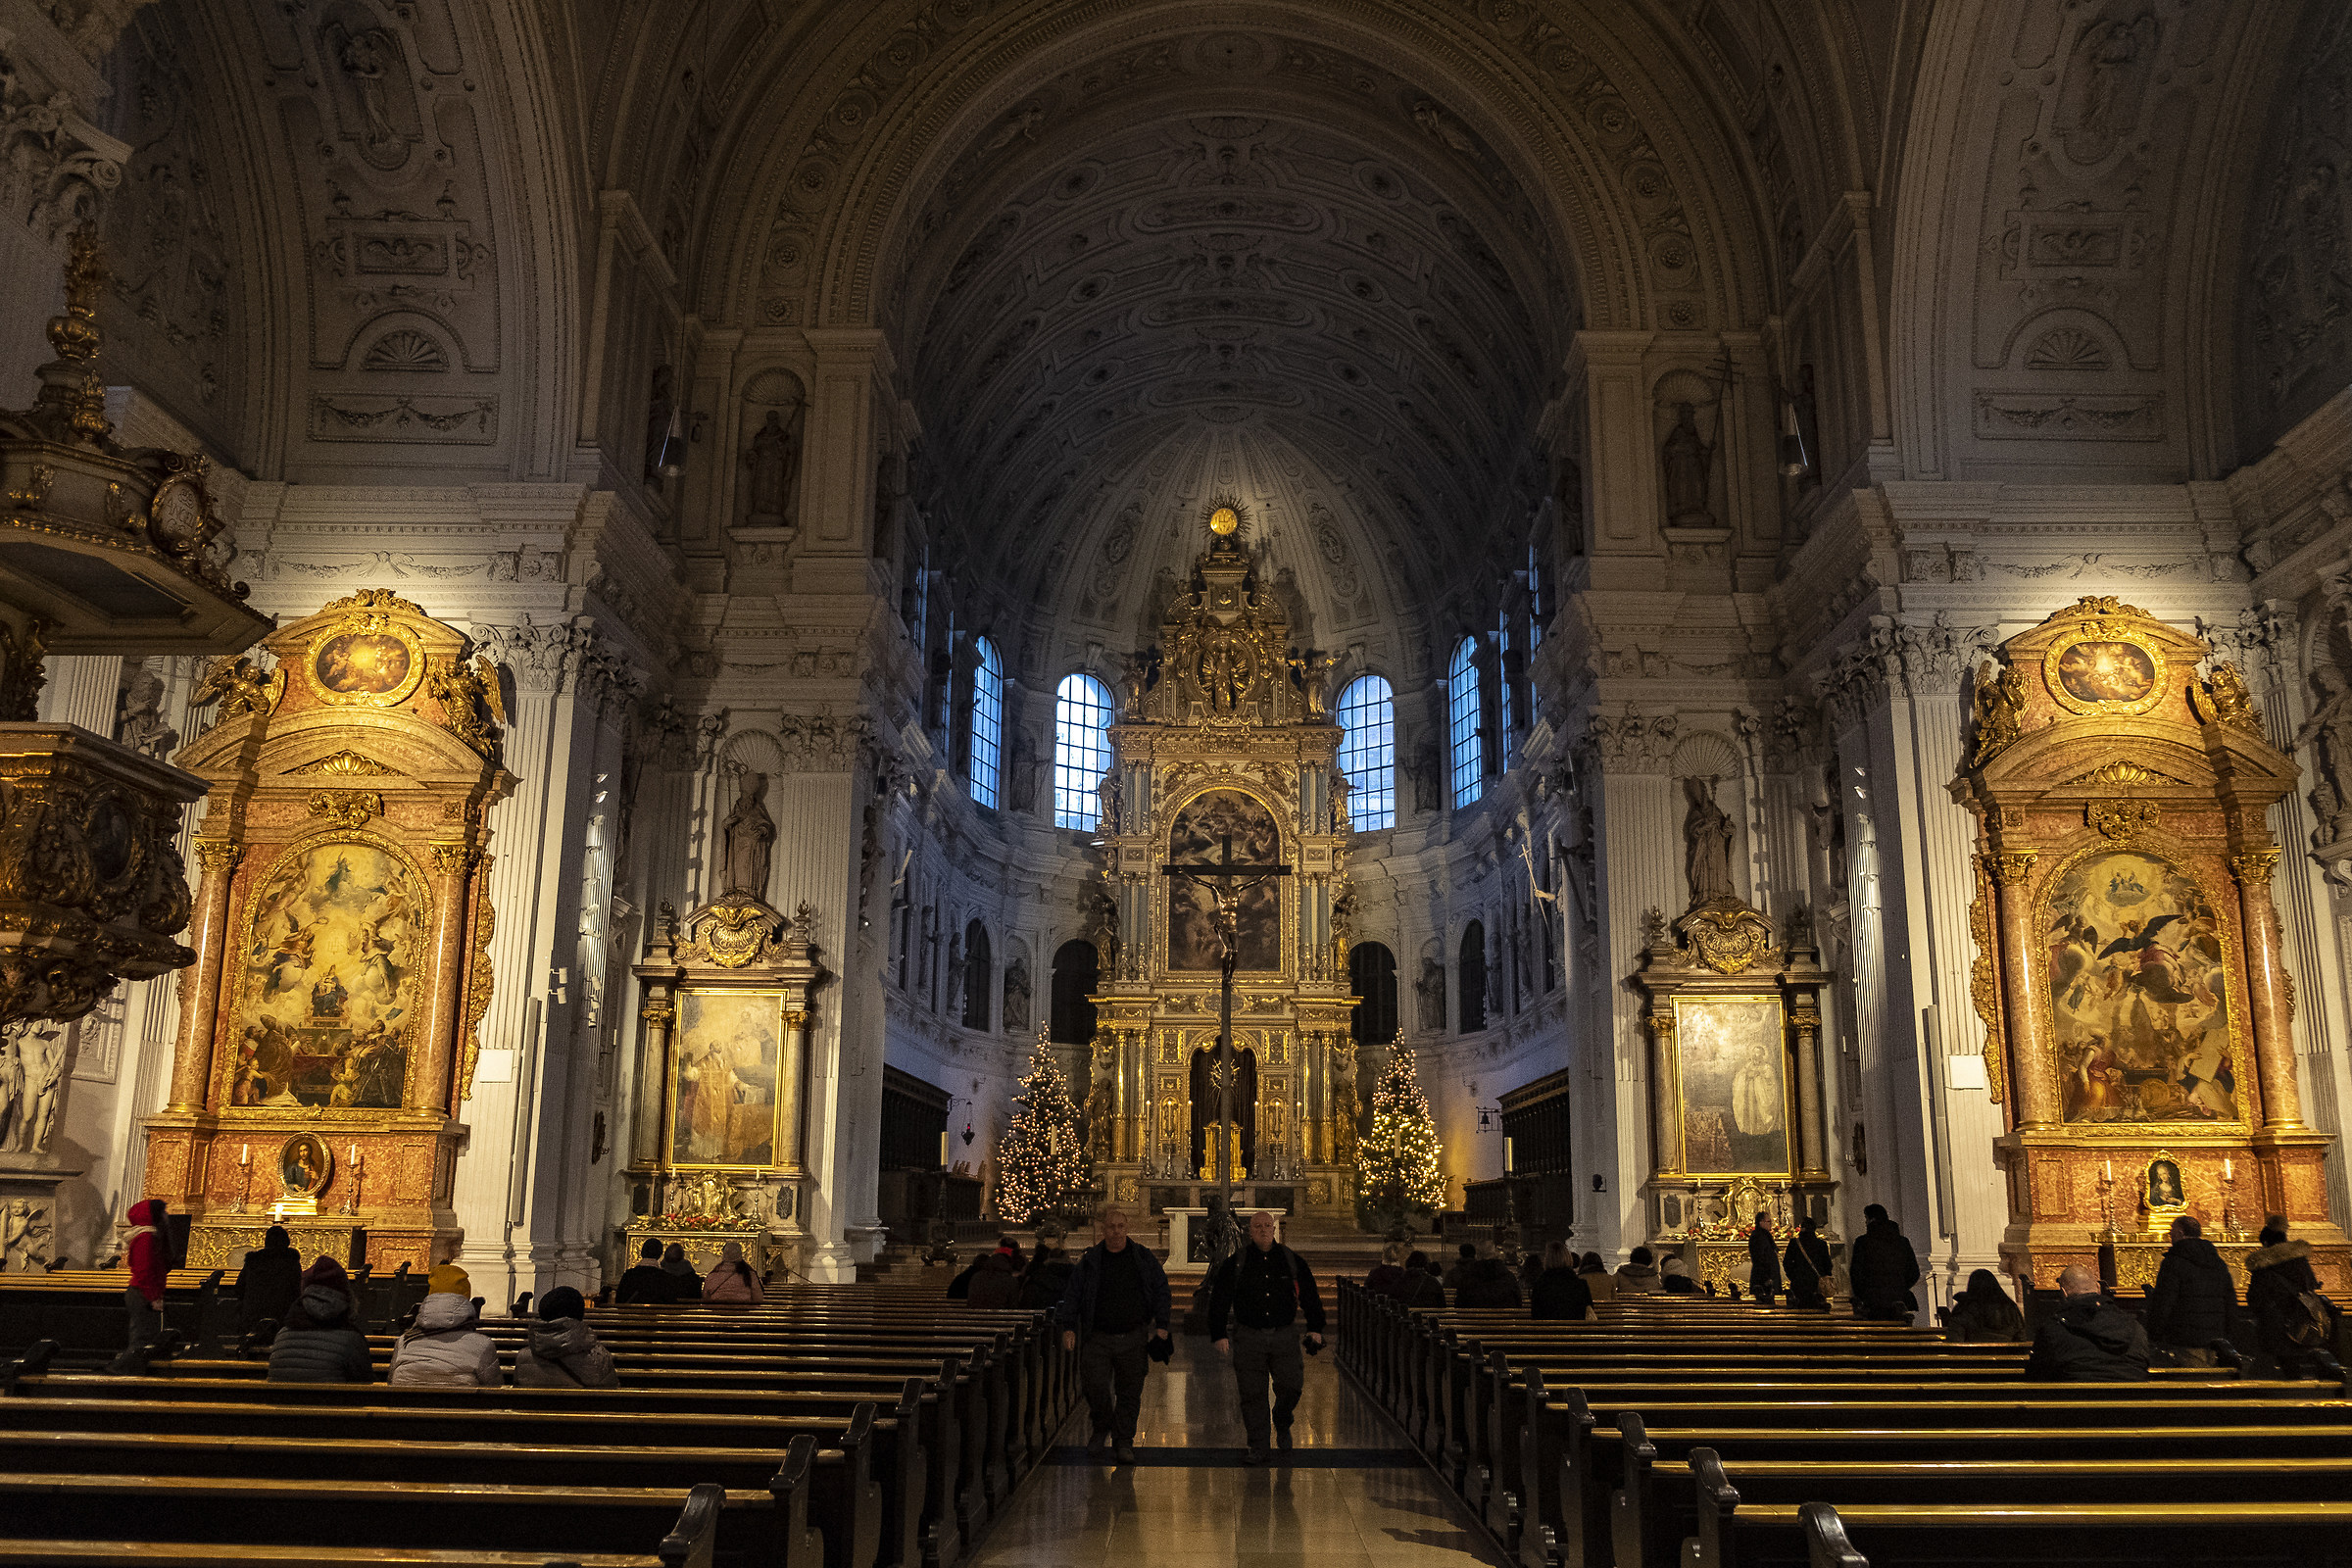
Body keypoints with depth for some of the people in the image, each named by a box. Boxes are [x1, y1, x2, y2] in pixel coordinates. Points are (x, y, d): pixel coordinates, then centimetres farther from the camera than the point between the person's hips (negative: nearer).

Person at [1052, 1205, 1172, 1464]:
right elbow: (1072, 1294, 6)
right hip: (1099, 1338, 0)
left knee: (1129, 1392, 2)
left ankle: (1124, 1442, 16)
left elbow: (1161, 1290, 8)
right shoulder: (1090, 1261, 4)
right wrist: (1069, 1327, -3)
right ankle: (1102, 1428, 17)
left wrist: (1161, 1325, 1)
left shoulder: (1143, 1258, 5)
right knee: (1095, 1386, -10)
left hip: (1133, 1338, 0)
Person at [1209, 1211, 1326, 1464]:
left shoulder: (1292, 1261, 5)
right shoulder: (1235, 1263, 1)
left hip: (1285, 1336, 1)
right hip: (1249, 1337, -1)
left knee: (1291, 1386, -4)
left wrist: (1315, 1328, 4)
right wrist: (1218, 1334, -3)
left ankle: (1282, 1425, 27)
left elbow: (1310, 1295, 11)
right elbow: (1218, 1300, 3)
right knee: (1252, 1394, 0)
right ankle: (1257, 1448, 12)